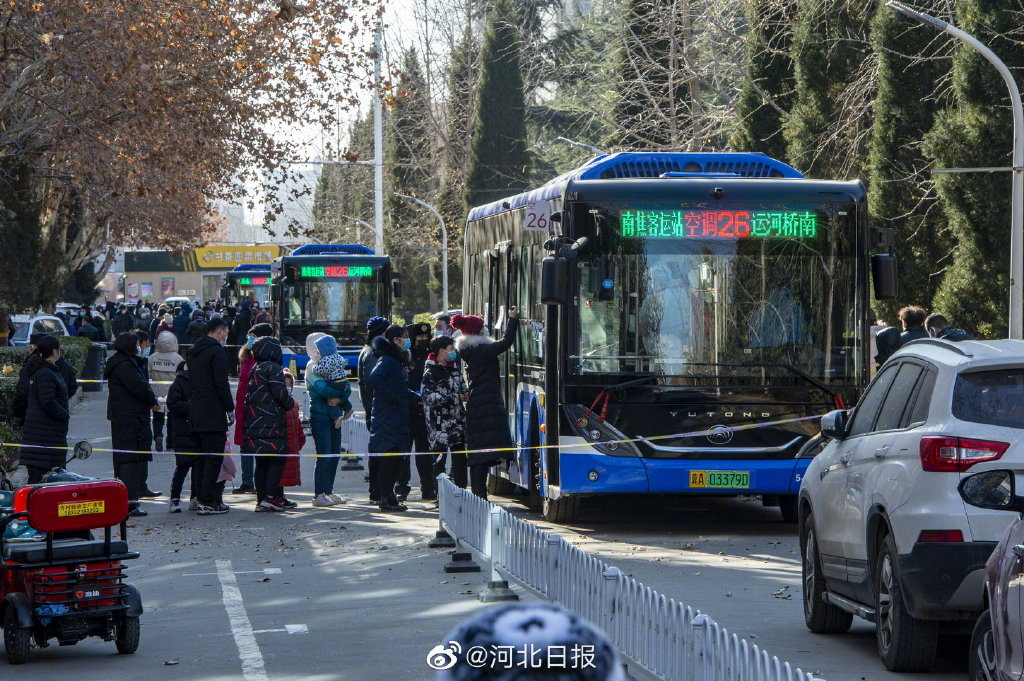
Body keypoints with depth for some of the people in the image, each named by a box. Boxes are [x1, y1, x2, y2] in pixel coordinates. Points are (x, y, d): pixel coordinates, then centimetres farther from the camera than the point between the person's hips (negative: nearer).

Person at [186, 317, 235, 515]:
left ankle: (205, 498, 16)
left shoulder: (192, 352, 16)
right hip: (213, 415, -9)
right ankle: (208, 502, -10)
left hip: (195, 414, 9)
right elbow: (221, 383, -16)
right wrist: (230, 408, -8)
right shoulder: (217, 352, -11)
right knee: (213, 458, -7)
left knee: (203, 457, 14)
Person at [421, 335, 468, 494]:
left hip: (457, 420, 7)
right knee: (439, 458, -3)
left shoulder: (454, 369, 14)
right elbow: (428, 396, -19)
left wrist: (465, 394, 6)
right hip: (439, 424, -7)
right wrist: (454, 398, -18)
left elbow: (462, 386, 30)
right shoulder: (430, 372, -10)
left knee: (460, 458, 8)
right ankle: (438, 494, 1)